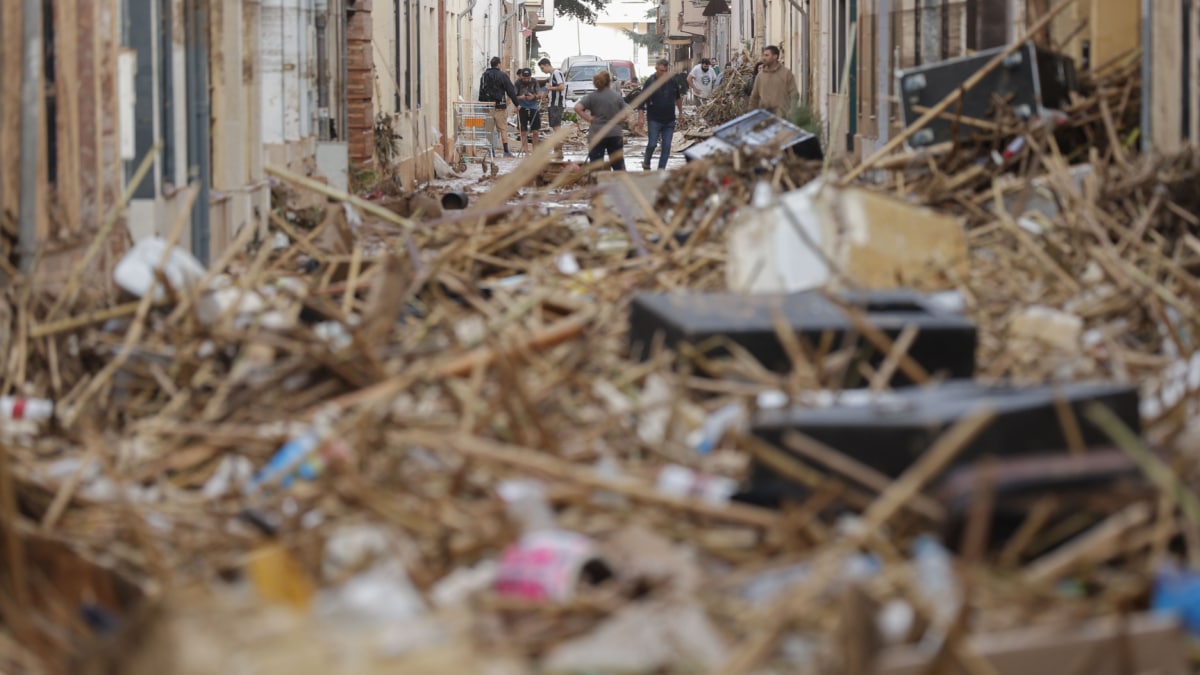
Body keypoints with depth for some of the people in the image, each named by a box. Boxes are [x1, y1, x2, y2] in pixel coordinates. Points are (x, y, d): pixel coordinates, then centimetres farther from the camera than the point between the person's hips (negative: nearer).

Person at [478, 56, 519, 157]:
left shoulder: (484, 75, 9)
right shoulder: (502, 75, -6)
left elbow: (481, 92, 13)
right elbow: (511, 91, -6)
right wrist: (516, 104, 1)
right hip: (499, 106, -4)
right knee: (503, 128, -1)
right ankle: (506, 151, -5)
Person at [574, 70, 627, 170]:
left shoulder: (592, 96, -6)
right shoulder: (617, 96, -1)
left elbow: (577, 108, -18)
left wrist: (588, 118, -9)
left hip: (597, 135, -1)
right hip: (615, 133, 2)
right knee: (618, 165, 11)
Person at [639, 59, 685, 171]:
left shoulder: (673, 81, 1)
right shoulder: (650, 82, -10)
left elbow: (678, 98, 17)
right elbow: (642, 101, -10)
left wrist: (681, 112, 19)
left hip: (669, 120, 3)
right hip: (654, 120, -3)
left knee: (666, 146, 2)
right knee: (652, 144, -3)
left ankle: (661, 169, 9)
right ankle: (646, 163, 23)